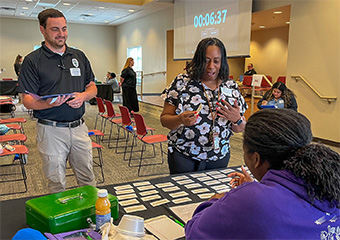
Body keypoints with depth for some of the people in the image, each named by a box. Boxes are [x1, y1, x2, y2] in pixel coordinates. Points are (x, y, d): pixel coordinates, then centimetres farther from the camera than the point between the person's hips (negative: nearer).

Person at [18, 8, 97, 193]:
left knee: (88, 179, 13)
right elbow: (27, 99, -5)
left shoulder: (79, 56, 10)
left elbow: (92, 87, 14)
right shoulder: (32, 60, -4)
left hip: (79, 127, 4)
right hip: (51, 130, -3)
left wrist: (83, 96, -9)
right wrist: (48, 104, -26)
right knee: (56, 184, 8)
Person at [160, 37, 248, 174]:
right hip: (183, 157, -2)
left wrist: (237, 119, -16)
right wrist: (181, 119, -26)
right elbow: (164, 119, -6)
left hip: (219, 157, 3)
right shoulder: (182, 82, -6)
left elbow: (239, 129, 7)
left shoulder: (231, 87, 2)